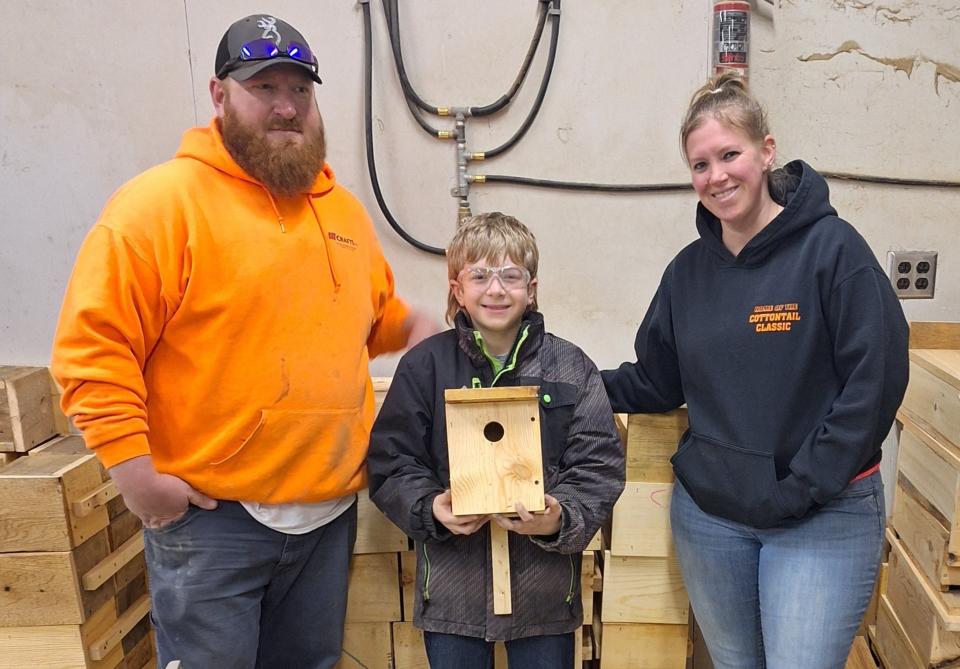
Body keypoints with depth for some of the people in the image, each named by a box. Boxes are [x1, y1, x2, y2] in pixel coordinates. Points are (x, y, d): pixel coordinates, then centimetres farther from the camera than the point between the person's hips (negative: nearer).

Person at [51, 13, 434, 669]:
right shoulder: (160, 202, -11)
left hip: (331, 507, 6)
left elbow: (378, 312, 23)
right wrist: (135, 471, -16)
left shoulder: (344, 208, 9)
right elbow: (93, 344, -13)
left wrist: (415, 324, 3)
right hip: (210, 515, -5)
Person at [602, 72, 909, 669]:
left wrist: (803, 487, -16)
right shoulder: (689, 270, 4)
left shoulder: (832, 247, -10)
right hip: (707, 513, 5)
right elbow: (655, 384, 9)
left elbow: (876, 378, -14)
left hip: (824, 518, -4)